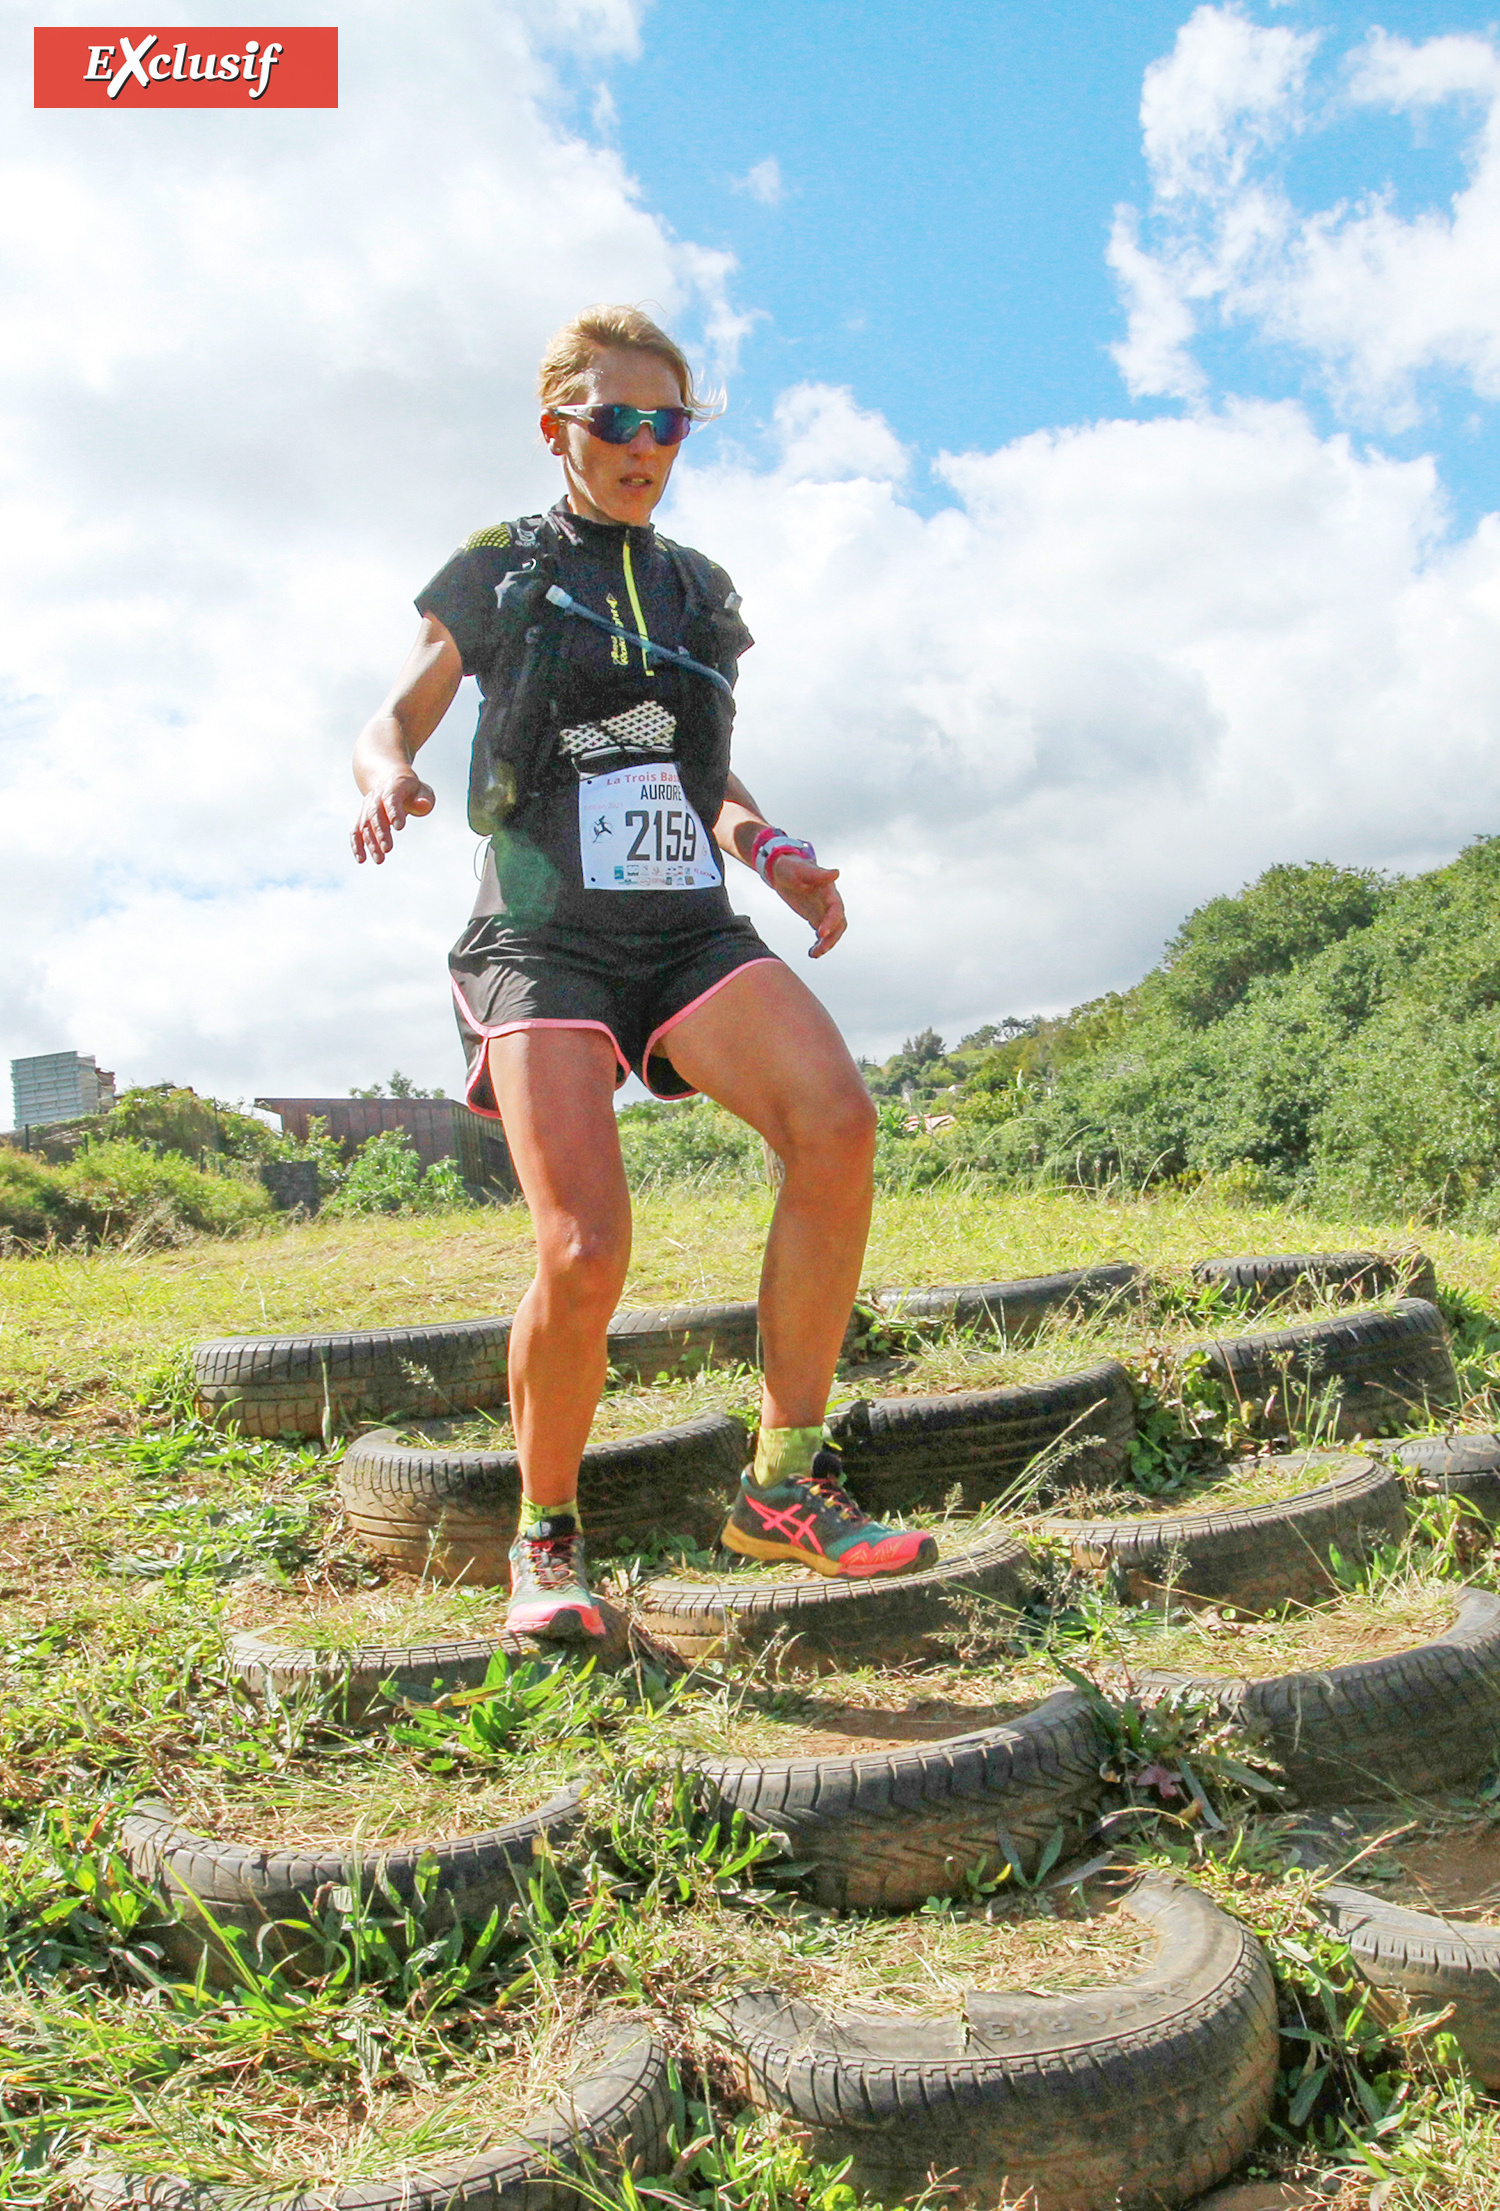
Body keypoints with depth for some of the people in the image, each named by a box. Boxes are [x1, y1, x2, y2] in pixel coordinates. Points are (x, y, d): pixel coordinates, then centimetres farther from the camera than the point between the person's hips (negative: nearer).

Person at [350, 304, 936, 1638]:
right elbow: (390, 727, 10)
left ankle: (786, 1484, -15)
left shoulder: (699, 591, 22)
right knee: (586, 1249, -22)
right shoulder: (496, 574, 11)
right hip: (545, 937, -3)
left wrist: (775, 854, 6)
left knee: (837, 1121, -26)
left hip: (689, 929, 4)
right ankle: (547, 1536, 3)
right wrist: (387, 781, -15)